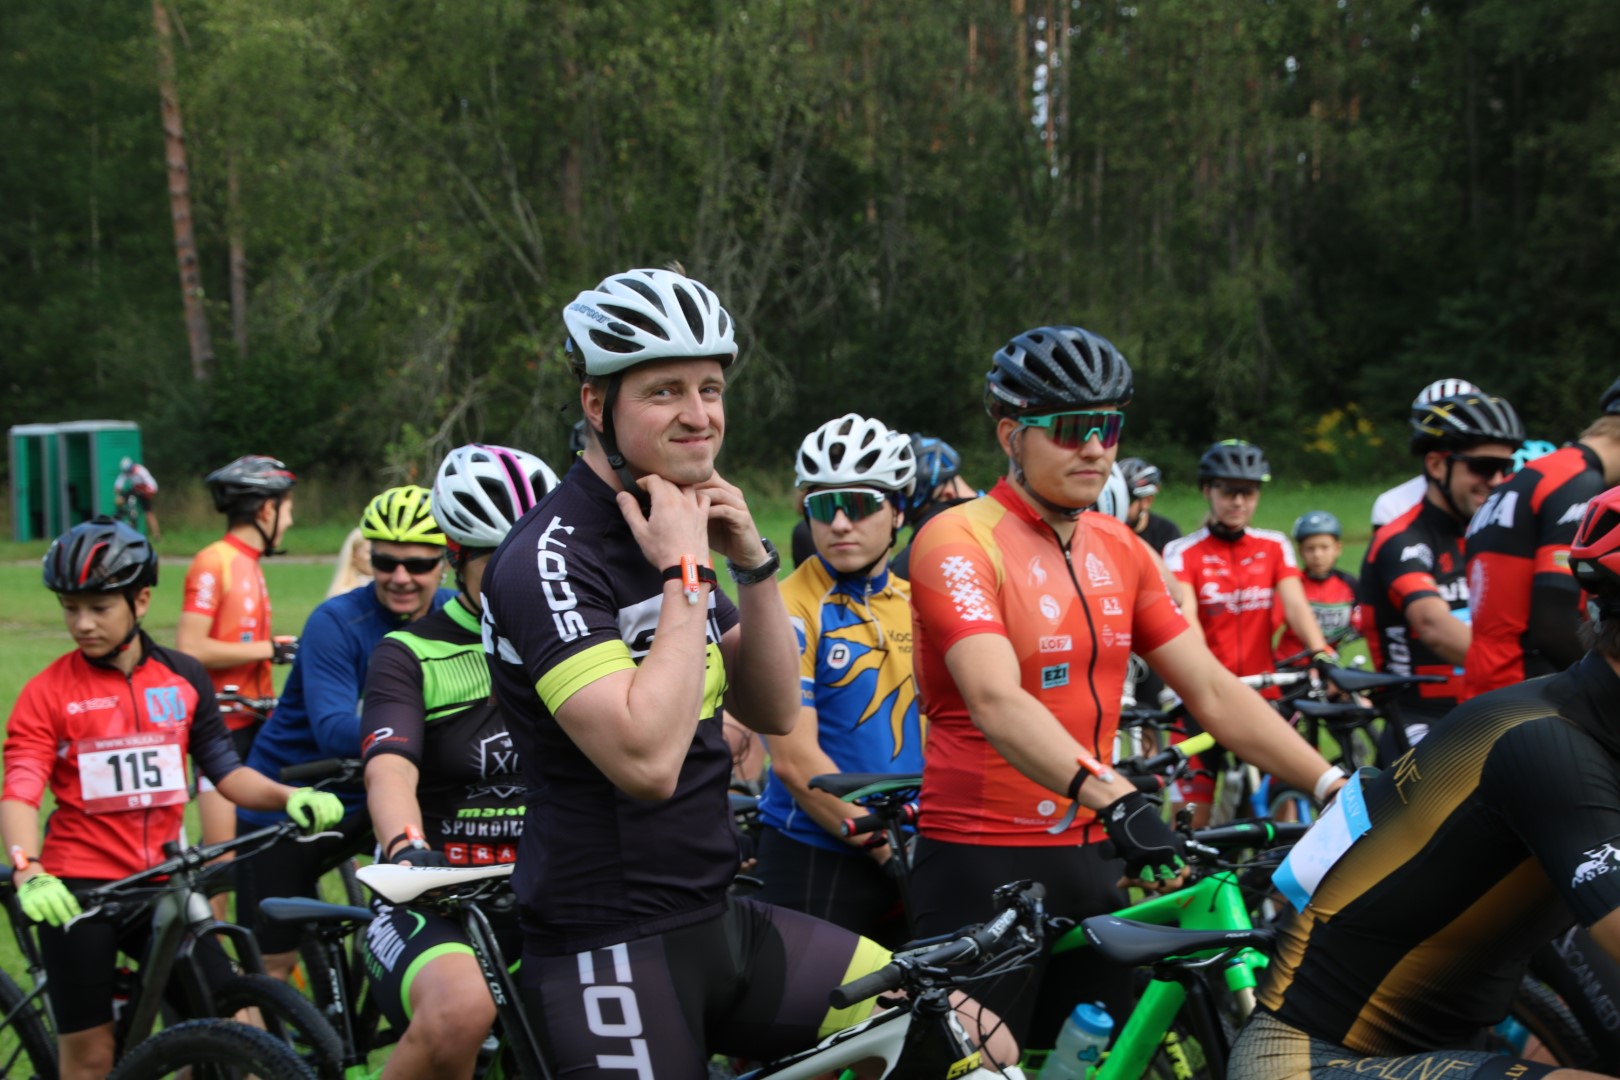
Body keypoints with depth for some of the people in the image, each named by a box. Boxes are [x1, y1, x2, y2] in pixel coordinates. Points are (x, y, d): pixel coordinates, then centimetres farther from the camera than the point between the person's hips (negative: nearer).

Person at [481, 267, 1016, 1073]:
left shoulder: (669, 530, 11)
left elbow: (774, 712, 10)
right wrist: (686, 573, -20)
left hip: (716, 920, 8)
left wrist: (753, 562, -4)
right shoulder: (550, 560, -16)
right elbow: (646, 760, -27)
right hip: (610, 953, -8)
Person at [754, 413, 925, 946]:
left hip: (908, 855, 6)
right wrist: (887, 846, -15)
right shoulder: (791, 609, -9)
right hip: (815, 861, -6)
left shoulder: (916, 605, 11)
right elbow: (795, 760, -15)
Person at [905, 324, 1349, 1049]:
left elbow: (1213, 691, 5)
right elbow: (996, 700, -27)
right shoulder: (959, 541, -12)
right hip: (982, 866, -6)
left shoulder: (1121, 550, 9)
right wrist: (1112, 796, -40)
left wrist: (1336, 787, -6)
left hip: (1092, 858, 6)